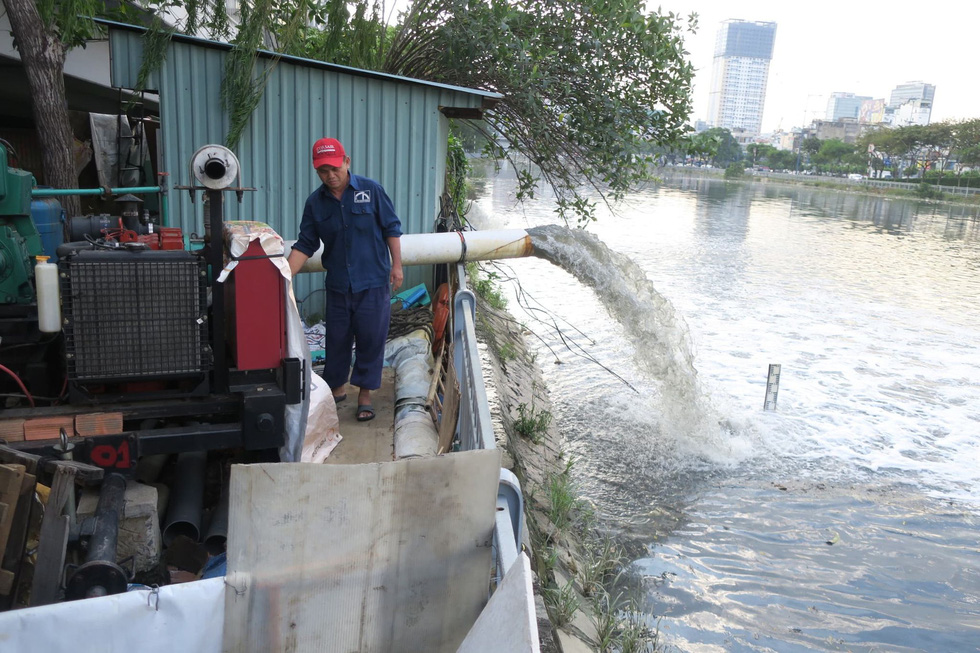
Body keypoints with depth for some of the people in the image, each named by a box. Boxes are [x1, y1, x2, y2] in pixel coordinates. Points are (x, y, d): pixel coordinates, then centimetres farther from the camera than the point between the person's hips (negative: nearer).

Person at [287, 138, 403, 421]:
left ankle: (365, 394, 18)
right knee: (336, 339, 12)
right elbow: (305, 245, 2)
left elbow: (392, 228, 0)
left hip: (373, 282, -3)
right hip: (337, 285, 3)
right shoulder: (315, 202, 1)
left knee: (370, 339, 4)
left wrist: (396, 265, -1)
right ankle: (337, 387, 33)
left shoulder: (371, 190, -7)